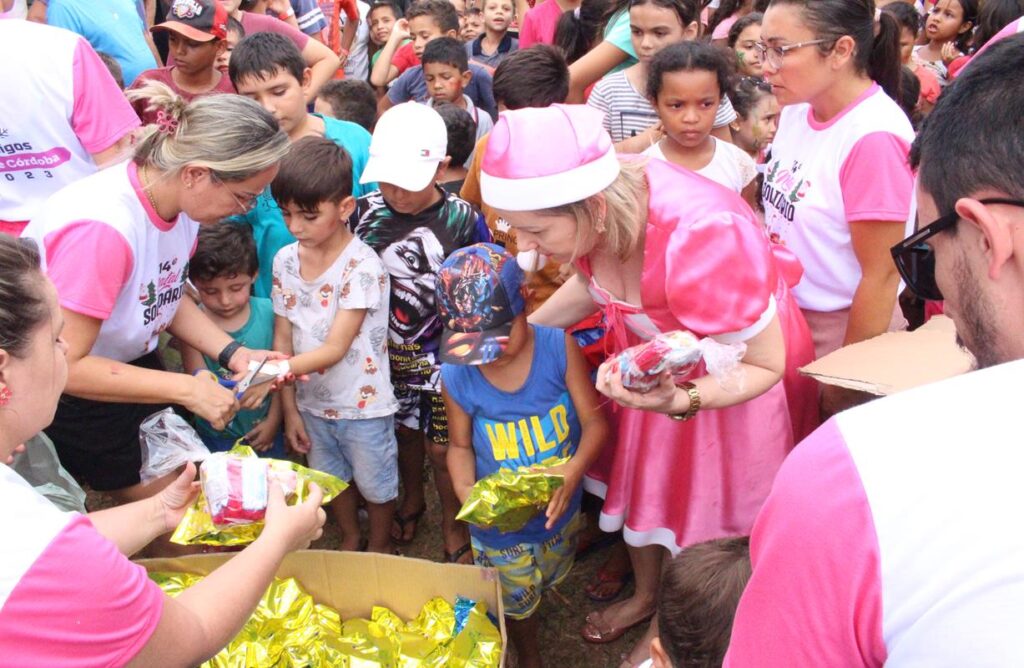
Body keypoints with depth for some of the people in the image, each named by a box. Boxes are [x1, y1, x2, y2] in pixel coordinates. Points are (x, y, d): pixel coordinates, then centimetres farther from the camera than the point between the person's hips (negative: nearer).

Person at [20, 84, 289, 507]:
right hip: (71, 395, -7)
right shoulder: (102, 227, -35)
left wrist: (232, 354, -9)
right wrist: (187, 389, -26)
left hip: (132, 364, 7)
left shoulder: (182, 200, -10)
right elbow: (65, 365, -29)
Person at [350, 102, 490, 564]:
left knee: (441, 447, 9)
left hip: (442, 355, -3)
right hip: (386, 352, 3)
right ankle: (412, 499, 51)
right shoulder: (366, 211, -7)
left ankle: (452, 522, 35)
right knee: (404, 431, 23)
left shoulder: (461, 219, -17)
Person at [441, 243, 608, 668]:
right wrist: (466, 492, -23)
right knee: (516, 602, 24)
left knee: (548, 581, 30)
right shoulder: (456, 376, -19)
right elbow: (460, 446, -4)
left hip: (559, 511, 1)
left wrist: (572, 472, -35)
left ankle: (529, 613, 64)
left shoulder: (558, 347, -22)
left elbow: (594, 421, -17)